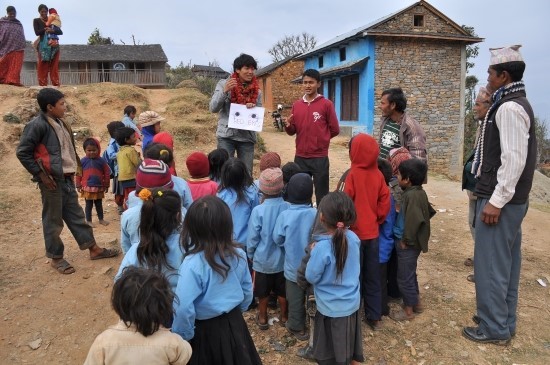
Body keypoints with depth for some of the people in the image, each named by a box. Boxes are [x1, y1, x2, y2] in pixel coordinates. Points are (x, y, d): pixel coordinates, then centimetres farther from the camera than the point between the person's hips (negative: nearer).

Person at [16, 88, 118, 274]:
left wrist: (71, 172, 13)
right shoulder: (37, 125, -15)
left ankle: (93, 249, 23)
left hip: (66, 179, 8)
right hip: (52, 180, -8)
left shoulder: (60, 123, 11)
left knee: (76, 214, 14)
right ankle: (56, 258, 19)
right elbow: (22, 152, -15)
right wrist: (40, 174, -14)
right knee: (53, 220, 5)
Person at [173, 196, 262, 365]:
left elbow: (183, 307, -28)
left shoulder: (193, 264, -27)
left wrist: (183, 336, -10)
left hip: (205, 331, -4)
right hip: (235, 324, 4)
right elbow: (247, 290, 3)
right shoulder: (238, 254, -10)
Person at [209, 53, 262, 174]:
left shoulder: (256, 90, 8)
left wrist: (254, 109, -9)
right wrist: (225, 91, -18)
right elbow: (213, 108, -5)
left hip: (247, 137, 3)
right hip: (227, 136, -3)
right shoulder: (224, 84, 0)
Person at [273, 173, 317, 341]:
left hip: (293, 267, -1)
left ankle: (297, 327, 34)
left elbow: (277, 239, -8)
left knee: (296, 299, 19)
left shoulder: (284, 215, -21)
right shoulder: (316, 214, -20)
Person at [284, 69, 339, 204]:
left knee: (321, 195, 6)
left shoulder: (326, 104, -4)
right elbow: (293, 131, 10)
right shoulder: (296, 105, 8)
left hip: (320, 158, -4)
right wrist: (288, 126, -11)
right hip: (300, 157, 4)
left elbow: (334, 130, 0)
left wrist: (319, 138, 8)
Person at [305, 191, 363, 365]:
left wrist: (312, 254, -5)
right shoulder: (354, 238, -9)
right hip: (352, 304, 5)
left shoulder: (322, 247, -29)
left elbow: (311, 277, -17)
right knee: (351, 344, 26)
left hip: (331, 309, -5)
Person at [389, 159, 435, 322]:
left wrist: (406, 240, -20)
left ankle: (408, 310, 19)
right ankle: (417, 302, 38)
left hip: (408, 244, -10)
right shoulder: (419, 192, 5)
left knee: (404, 277, 5)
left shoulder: (411, 195, -24)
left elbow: (414, 220, -31)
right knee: (410, 274, 24)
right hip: (414, 242, 10)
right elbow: (430, 212, 17)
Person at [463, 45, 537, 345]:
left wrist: (496, 201, -22)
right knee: (505, 261, 16)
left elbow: (514, 159, -24)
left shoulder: (509, 107, -17)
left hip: (501, 200, -10)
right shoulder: (515, 104, 15)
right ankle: (504, 320, 29)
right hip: (511, 199, 10)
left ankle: (494, 328, 12)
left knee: (490, 263, -1)